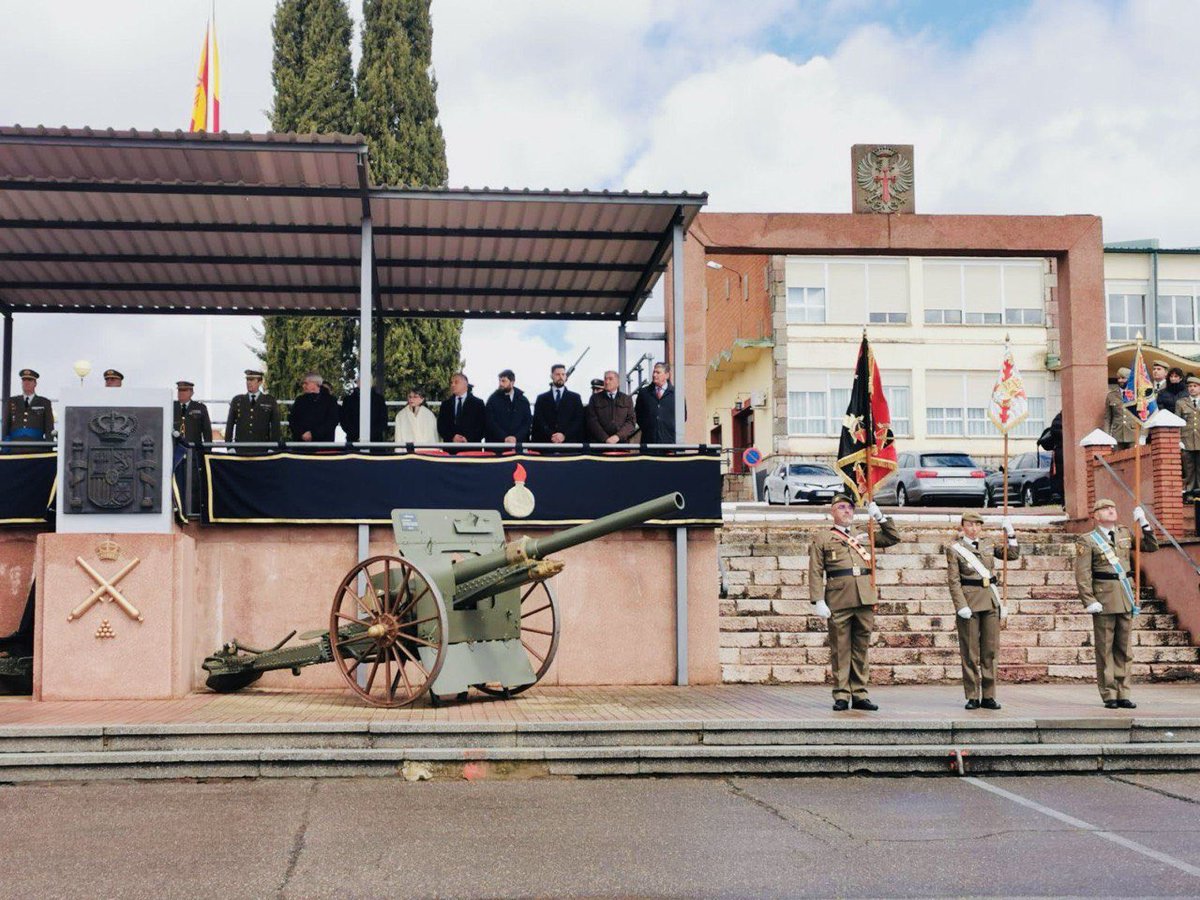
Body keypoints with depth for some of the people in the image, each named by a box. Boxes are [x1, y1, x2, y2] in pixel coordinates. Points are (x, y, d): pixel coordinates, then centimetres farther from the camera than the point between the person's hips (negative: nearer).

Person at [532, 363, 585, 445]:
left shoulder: (575, 398, 12)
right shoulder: (541, 398, 13)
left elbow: (579, 420, 3)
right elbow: (538, 420, 3)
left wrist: (564, 435, -11)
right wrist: (551, 435, -12)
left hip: (569, 442, 0)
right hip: (546, 443, 0)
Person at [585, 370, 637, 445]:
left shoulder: (627, 399, 14)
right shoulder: (595, 398, 11)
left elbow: (631, 422, 6)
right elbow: (592, 421, 2)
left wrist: (618, 436, -10)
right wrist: (605, 439, -11)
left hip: (621, 442, 1)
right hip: (600, 443, -1)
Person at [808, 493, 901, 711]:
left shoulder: (865, 536, 20)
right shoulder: (822, 539, 8)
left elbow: (894, 538, 22)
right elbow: (816, 572, 1)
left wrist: (879, 517, 11)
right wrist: (819, 601, -9)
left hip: (865, 599, 4)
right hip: (839, 600, -3)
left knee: (861, 647, 6)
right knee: (840, 648, -1)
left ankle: (860, 695, 12)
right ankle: (842, 696, 4)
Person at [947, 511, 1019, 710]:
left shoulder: (988, 547, 14)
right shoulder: (955, 549, 0)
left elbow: (1014, 554, 17)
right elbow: (953, 580, -6)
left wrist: (1010, 533, 5)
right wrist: (961, 606, -15)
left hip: (991, 602, 4)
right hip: (969, 601, -4)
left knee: (990, 649, 4)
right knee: (970, 652, -1)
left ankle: (988, 696, 10)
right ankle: (972, 697, 4)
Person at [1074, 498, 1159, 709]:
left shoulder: (1125, 534, 13)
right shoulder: (1087, 541, -2)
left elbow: (1151, 546, 19)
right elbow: (1082, 574, -7)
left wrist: (1143, 523, 7)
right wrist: (1089, 601, -15)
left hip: (1126, 599, 5)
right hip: (1104, 600, -5)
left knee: (1123, 648, 8)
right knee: (1105, 649, -1)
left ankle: (1123, 694, 13)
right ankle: (1109, 695, 4)